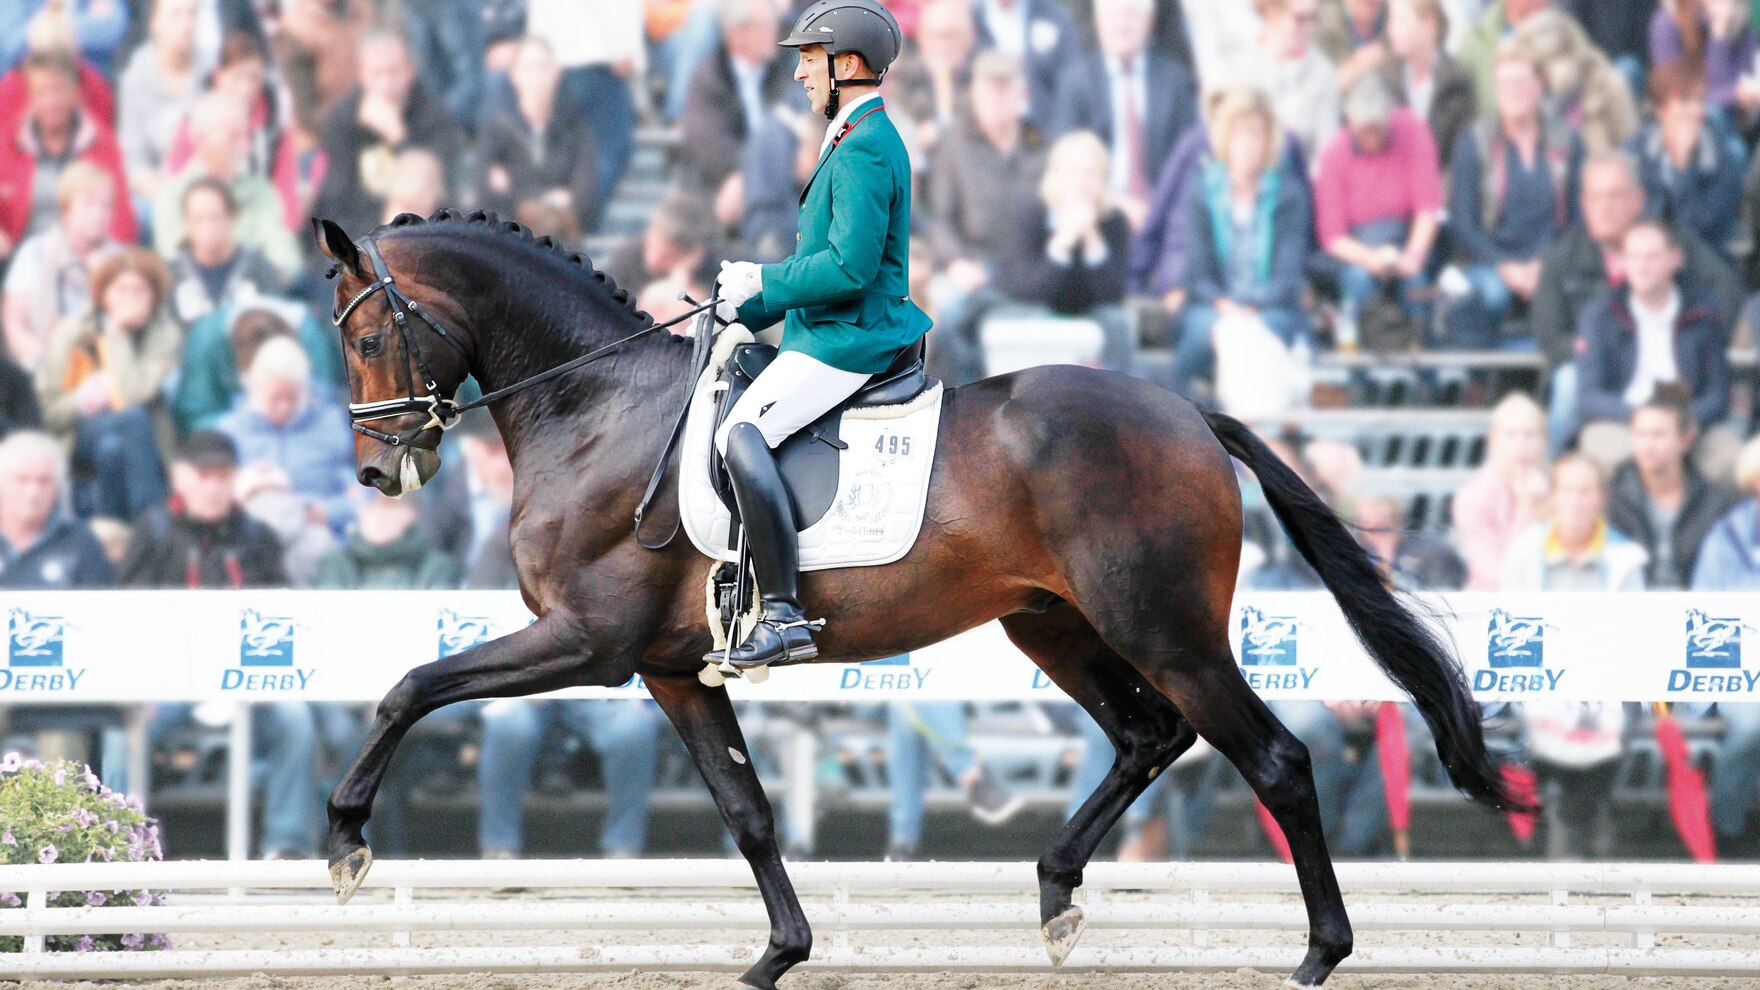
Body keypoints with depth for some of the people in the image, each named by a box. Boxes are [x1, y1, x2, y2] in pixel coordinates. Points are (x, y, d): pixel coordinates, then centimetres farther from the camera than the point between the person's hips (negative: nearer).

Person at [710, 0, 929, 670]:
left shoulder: (863, 150, -17)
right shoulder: (862, 139, 18)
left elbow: (850, 268, -25)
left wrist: (761, 282, -13)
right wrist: (747, 311, 20)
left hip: (848, 339, -11)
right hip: (837, 333, 11)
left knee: (742, 433, -24)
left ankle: (784, 615, -30)